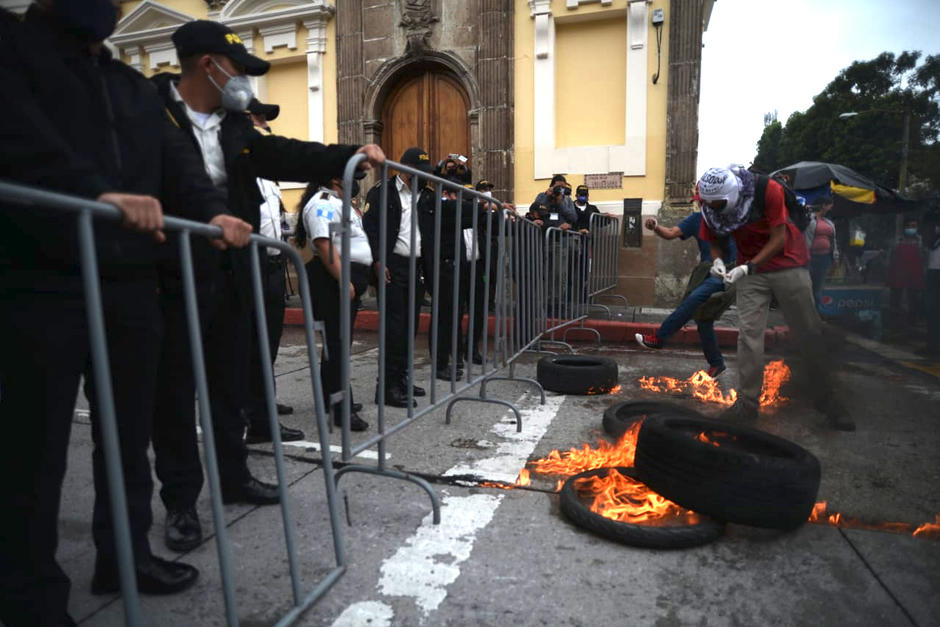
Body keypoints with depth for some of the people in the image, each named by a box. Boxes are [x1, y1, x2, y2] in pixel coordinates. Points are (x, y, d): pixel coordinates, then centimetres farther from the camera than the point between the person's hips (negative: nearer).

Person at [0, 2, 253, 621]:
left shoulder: (135, 88, 24)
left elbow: (176, 158, 12)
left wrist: (213, 211, -7)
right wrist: (97, 192, -29)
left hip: (129, 281, 6)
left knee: (129, 432, 14)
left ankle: (125, 554, 31)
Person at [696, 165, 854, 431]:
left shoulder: (767, 190, -24)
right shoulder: (710, 204, -12)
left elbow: (778, 239, -19)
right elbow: (713, 240, 2)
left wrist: (748, 268, -27)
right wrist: (718, 261, -19)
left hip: (787, 263, -3)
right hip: (749, 270, 3)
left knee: (808, 333, 3)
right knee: (749, 334, -5)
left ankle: (827, 399, 18)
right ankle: (747, 402, 3)